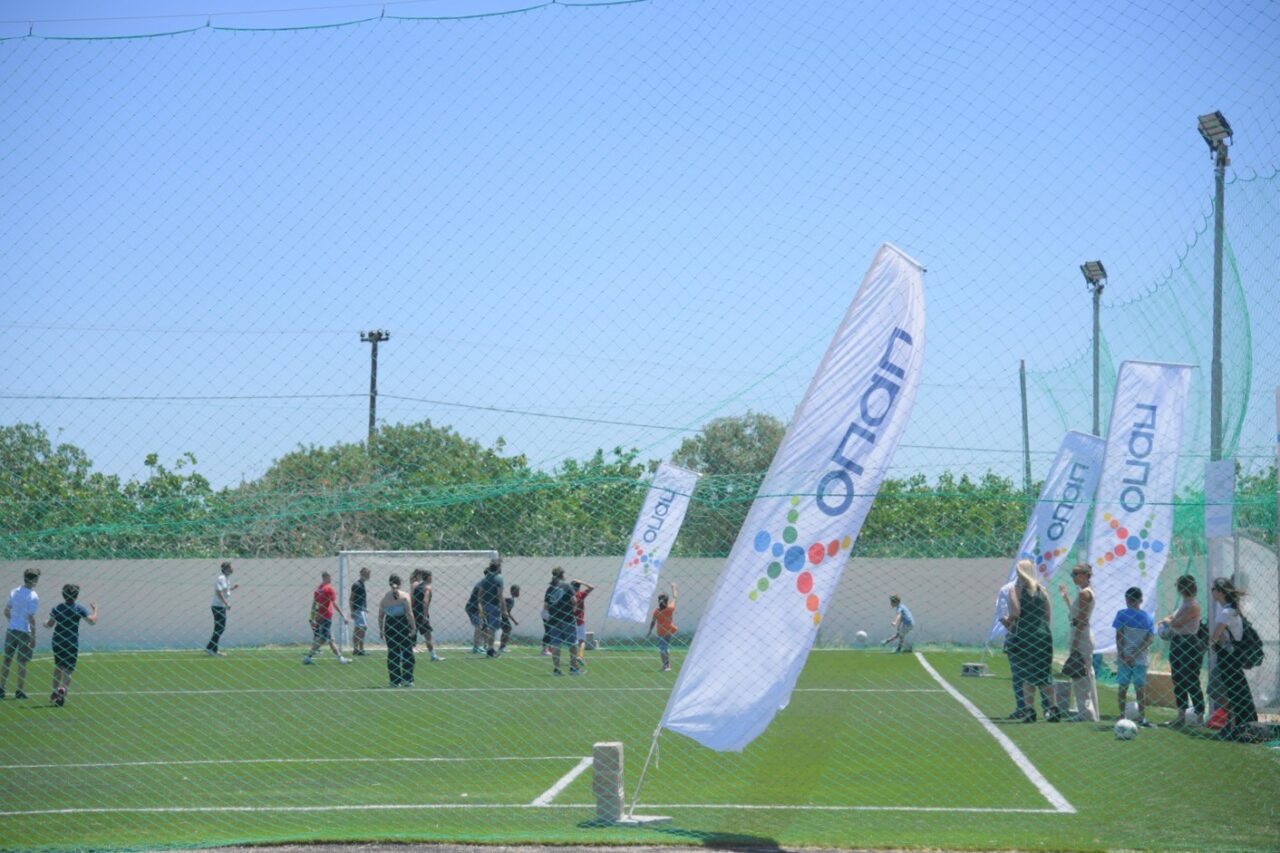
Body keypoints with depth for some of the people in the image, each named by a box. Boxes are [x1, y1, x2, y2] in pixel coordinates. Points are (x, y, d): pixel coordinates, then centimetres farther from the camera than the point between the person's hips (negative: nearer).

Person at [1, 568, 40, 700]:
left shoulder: (14, 591, 6)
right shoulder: (33, 597, -13)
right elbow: (31, 618, -16)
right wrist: (33, 638, -12)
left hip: (11, 630, 5)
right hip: (24, 631, -5)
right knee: (22, 663, 3)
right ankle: (19, 691, 4)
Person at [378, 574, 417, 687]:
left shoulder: (385, 597, 4)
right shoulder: (405, 596, -6)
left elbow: (380, 616, 5)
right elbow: (409, 614, -12)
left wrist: (381, 630, 13)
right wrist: (413, 628, -10)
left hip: (389, 625, 3)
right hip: (403, 625, -3)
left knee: (392, 653, 8)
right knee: (407, 652, 4)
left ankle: (394, 680, 7)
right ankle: (407, 679, 0)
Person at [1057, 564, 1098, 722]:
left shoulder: (1084, 593, -15)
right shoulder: (1087, 592, 14)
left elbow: (1080, 621, -19)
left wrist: (1074, 644, -20)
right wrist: (1065, 596, 27)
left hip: (1080, 637, -10)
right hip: (1084, 637, 10)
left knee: (1080, 677, -7)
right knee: (1086, 676, 13)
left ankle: (1086, 713, -7)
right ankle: (1090, 713, 18)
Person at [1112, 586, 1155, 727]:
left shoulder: (1122, 614, -3)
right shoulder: (1148, 616, 3)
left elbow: (1119, 635, -9)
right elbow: (1150, 638, -4)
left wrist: (1121, 654, -10)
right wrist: (1136, 653, -7)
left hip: (1124, 657, -1)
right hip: (1141, 659, 1)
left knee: (1122, 687, 6)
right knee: (1140, 688, 4)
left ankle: (1122, 716, 7)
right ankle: (1142, 717, -1)